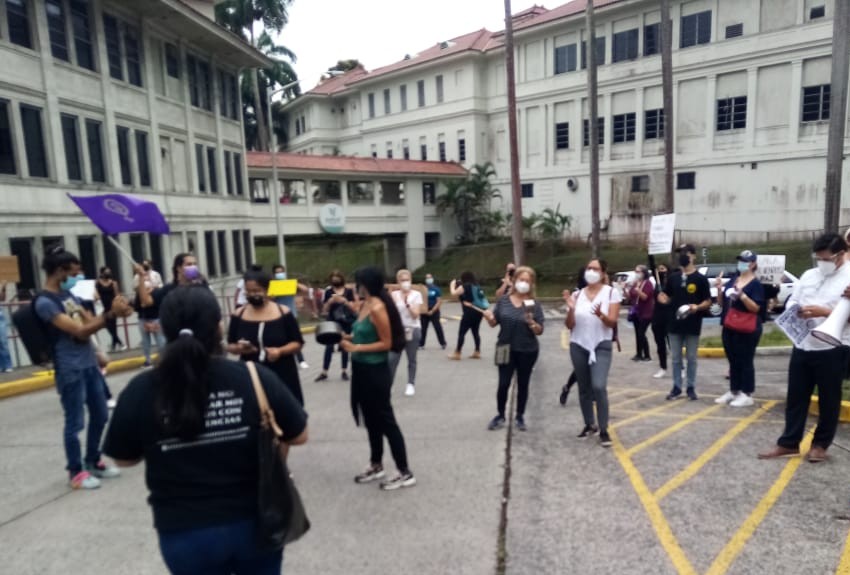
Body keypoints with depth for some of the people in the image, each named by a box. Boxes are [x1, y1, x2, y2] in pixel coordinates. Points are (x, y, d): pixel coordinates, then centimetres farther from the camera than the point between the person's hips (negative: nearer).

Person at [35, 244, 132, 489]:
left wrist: (115, 312, -4)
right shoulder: (45, 302, -15)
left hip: (90, 364, 8)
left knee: (100, 416, 16)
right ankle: (76, 472, 19)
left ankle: (93, 461, 32)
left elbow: (90, 321, 13)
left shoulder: (69, 294, 11)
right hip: (70, 370, -8)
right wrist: (111, 314, -22)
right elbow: (80, 331, -21)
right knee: (75, 422, 3)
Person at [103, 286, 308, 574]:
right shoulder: (255, 377, -18)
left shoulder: (140, 392, -16)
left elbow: (123, 459, 0)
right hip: (255, 524, 0)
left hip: (185, 534, 0)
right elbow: (299, 436, -6)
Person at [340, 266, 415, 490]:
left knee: (385, 421, -1)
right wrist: (349, 338, 1)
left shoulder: (378, 308, -19)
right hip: (362, 369, 9)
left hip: (376, 371, -9)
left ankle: (405, 474, 11)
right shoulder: (364, 305, 7)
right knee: (371, 420, 19)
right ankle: (376, 466, 34)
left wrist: (356, 348, -21)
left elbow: (386, 343, -20)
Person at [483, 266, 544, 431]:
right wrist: (488, 317, -18)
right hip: (506, 349, 1)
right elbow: (494, 323, 3)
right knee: (503, 384, 2)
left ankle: (520, 417, 27)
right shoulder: (504, 300, -2)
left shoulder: (534, 304, -5)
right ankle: (500, 415, 21)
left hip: (527, 351, 0)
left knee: (523, 384, 12)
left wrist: (531, 322, -25)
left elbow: (540, 331, -6)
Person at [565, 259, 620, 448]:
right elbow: (569, 325, 0)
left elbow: (612, 322, -10)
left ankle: (604, 430, -3)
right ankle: (590, 425, 27)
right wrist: (571, 309, -18)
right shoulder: (577, 295, 2)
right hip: (578, 346, 3)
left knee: (599, 387, -17)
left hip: (601, 346, -3)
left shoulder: (612, 293, -4)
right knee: (584, 389, 10)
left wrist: (600, 315, -30)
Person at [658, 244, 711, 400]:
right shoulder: (673, 278, 7)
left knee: (691, 358, 6)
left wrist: (697, 307, -22)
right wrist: (663, 298, -9)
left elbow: (708, 301, -3)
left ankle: (691, 388, 17)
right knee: (676, 359, 9)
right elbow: (667, 297, 14)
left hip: (693, 325, -3)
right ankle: (676, 387, 19)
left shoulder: (700, 279, -4)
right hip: (675, 324, 3)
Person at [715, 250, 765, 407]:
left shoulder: (756, 284, -8)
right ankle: (733, 391, 23)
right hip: (729, 327, 7)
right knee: (733, 361, 13)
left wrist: (742, 295, -28)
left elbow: (756, 308, -16)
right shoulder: (732, 280, 10)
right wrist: (719, 289, -2)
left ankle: (747, 395, 8)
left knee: (745, 361, 0)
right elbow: (722, 303, 13)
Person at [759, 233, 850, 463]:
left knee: (828, 400, 10)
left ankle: (820, 444, 26)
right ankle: (788, 444, 19)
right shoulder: (808, 275, 10)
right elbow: (792, 302, 12)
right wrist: (796, 312, -9)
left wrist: (823, 311, -22)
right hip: (802, 346, 5)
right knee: (796, 397, 10)